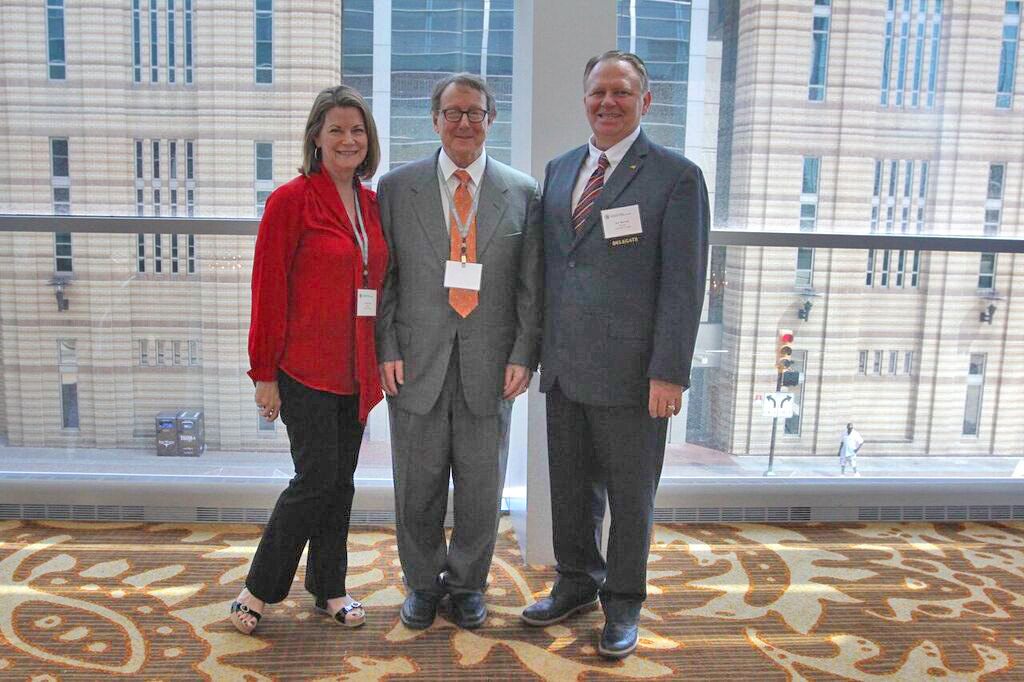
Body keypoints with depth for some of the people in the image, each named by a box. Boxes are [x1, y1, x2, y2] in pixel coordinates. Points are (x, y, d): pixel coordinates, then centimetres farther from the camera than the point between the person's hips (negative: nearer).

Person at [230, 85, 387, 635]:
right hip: (306, 367, -6)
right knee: (316, 478, -3)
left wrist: (381, 359, 9)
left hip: (355, 369, 6)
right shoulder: (291, 200, -8)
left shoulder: (372, 204, 11)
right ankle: (259, 587, 17)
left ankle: (329, 588, 28)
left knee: (341, 481, 13)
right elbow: (267, 291, -9)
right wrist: (265, 373, -10)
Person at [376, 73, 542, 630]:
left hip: (489, 364, 0)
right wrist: (387, 350, -5)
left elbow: (530, 286, 3)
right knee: (418, 486, 11)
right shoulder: (396, 187, 4)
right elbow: (383, 279, 3)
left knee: (482, 486, 11)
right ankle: (423, 584, 32)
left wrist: (524, 355, -4)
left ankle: (466, 584, 32)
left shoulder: (523, 193, 4)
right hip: (416, 360, 0)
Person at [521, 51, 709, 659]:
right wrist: (535, 346, 11)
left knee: (630, 495, 9)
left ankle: (623, 603, 29)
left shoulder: (676, 176, -6)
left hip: (630, 372, -5)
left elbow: (684, 283, -10)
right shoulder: (559, 170, 12)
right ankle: (577, 584, 37)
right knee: (571, 487, 17)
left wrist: (669, 372, -15)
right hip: (563, 367, 5)